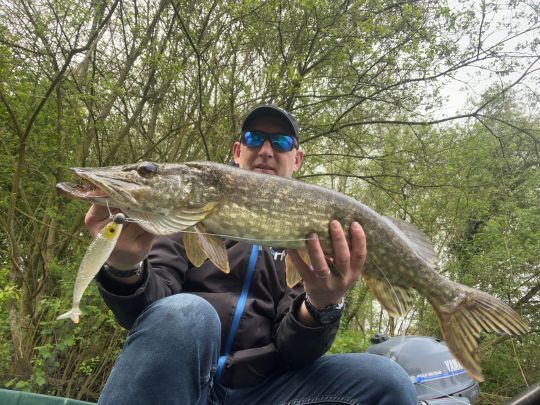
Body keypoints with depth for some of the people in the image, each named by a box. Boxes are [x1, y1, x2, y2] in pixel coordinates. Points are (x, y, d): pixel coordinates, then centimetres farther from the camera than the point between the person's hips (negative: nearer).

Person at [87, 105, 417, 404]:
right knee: (183, 313, -32)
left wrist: (323, 307, -25)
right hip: (174, 378, 1)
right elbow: (150, 308, -5)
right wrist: (125, 269, -27)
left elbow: (292, 349, -3)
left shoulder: (308, 237, 9)